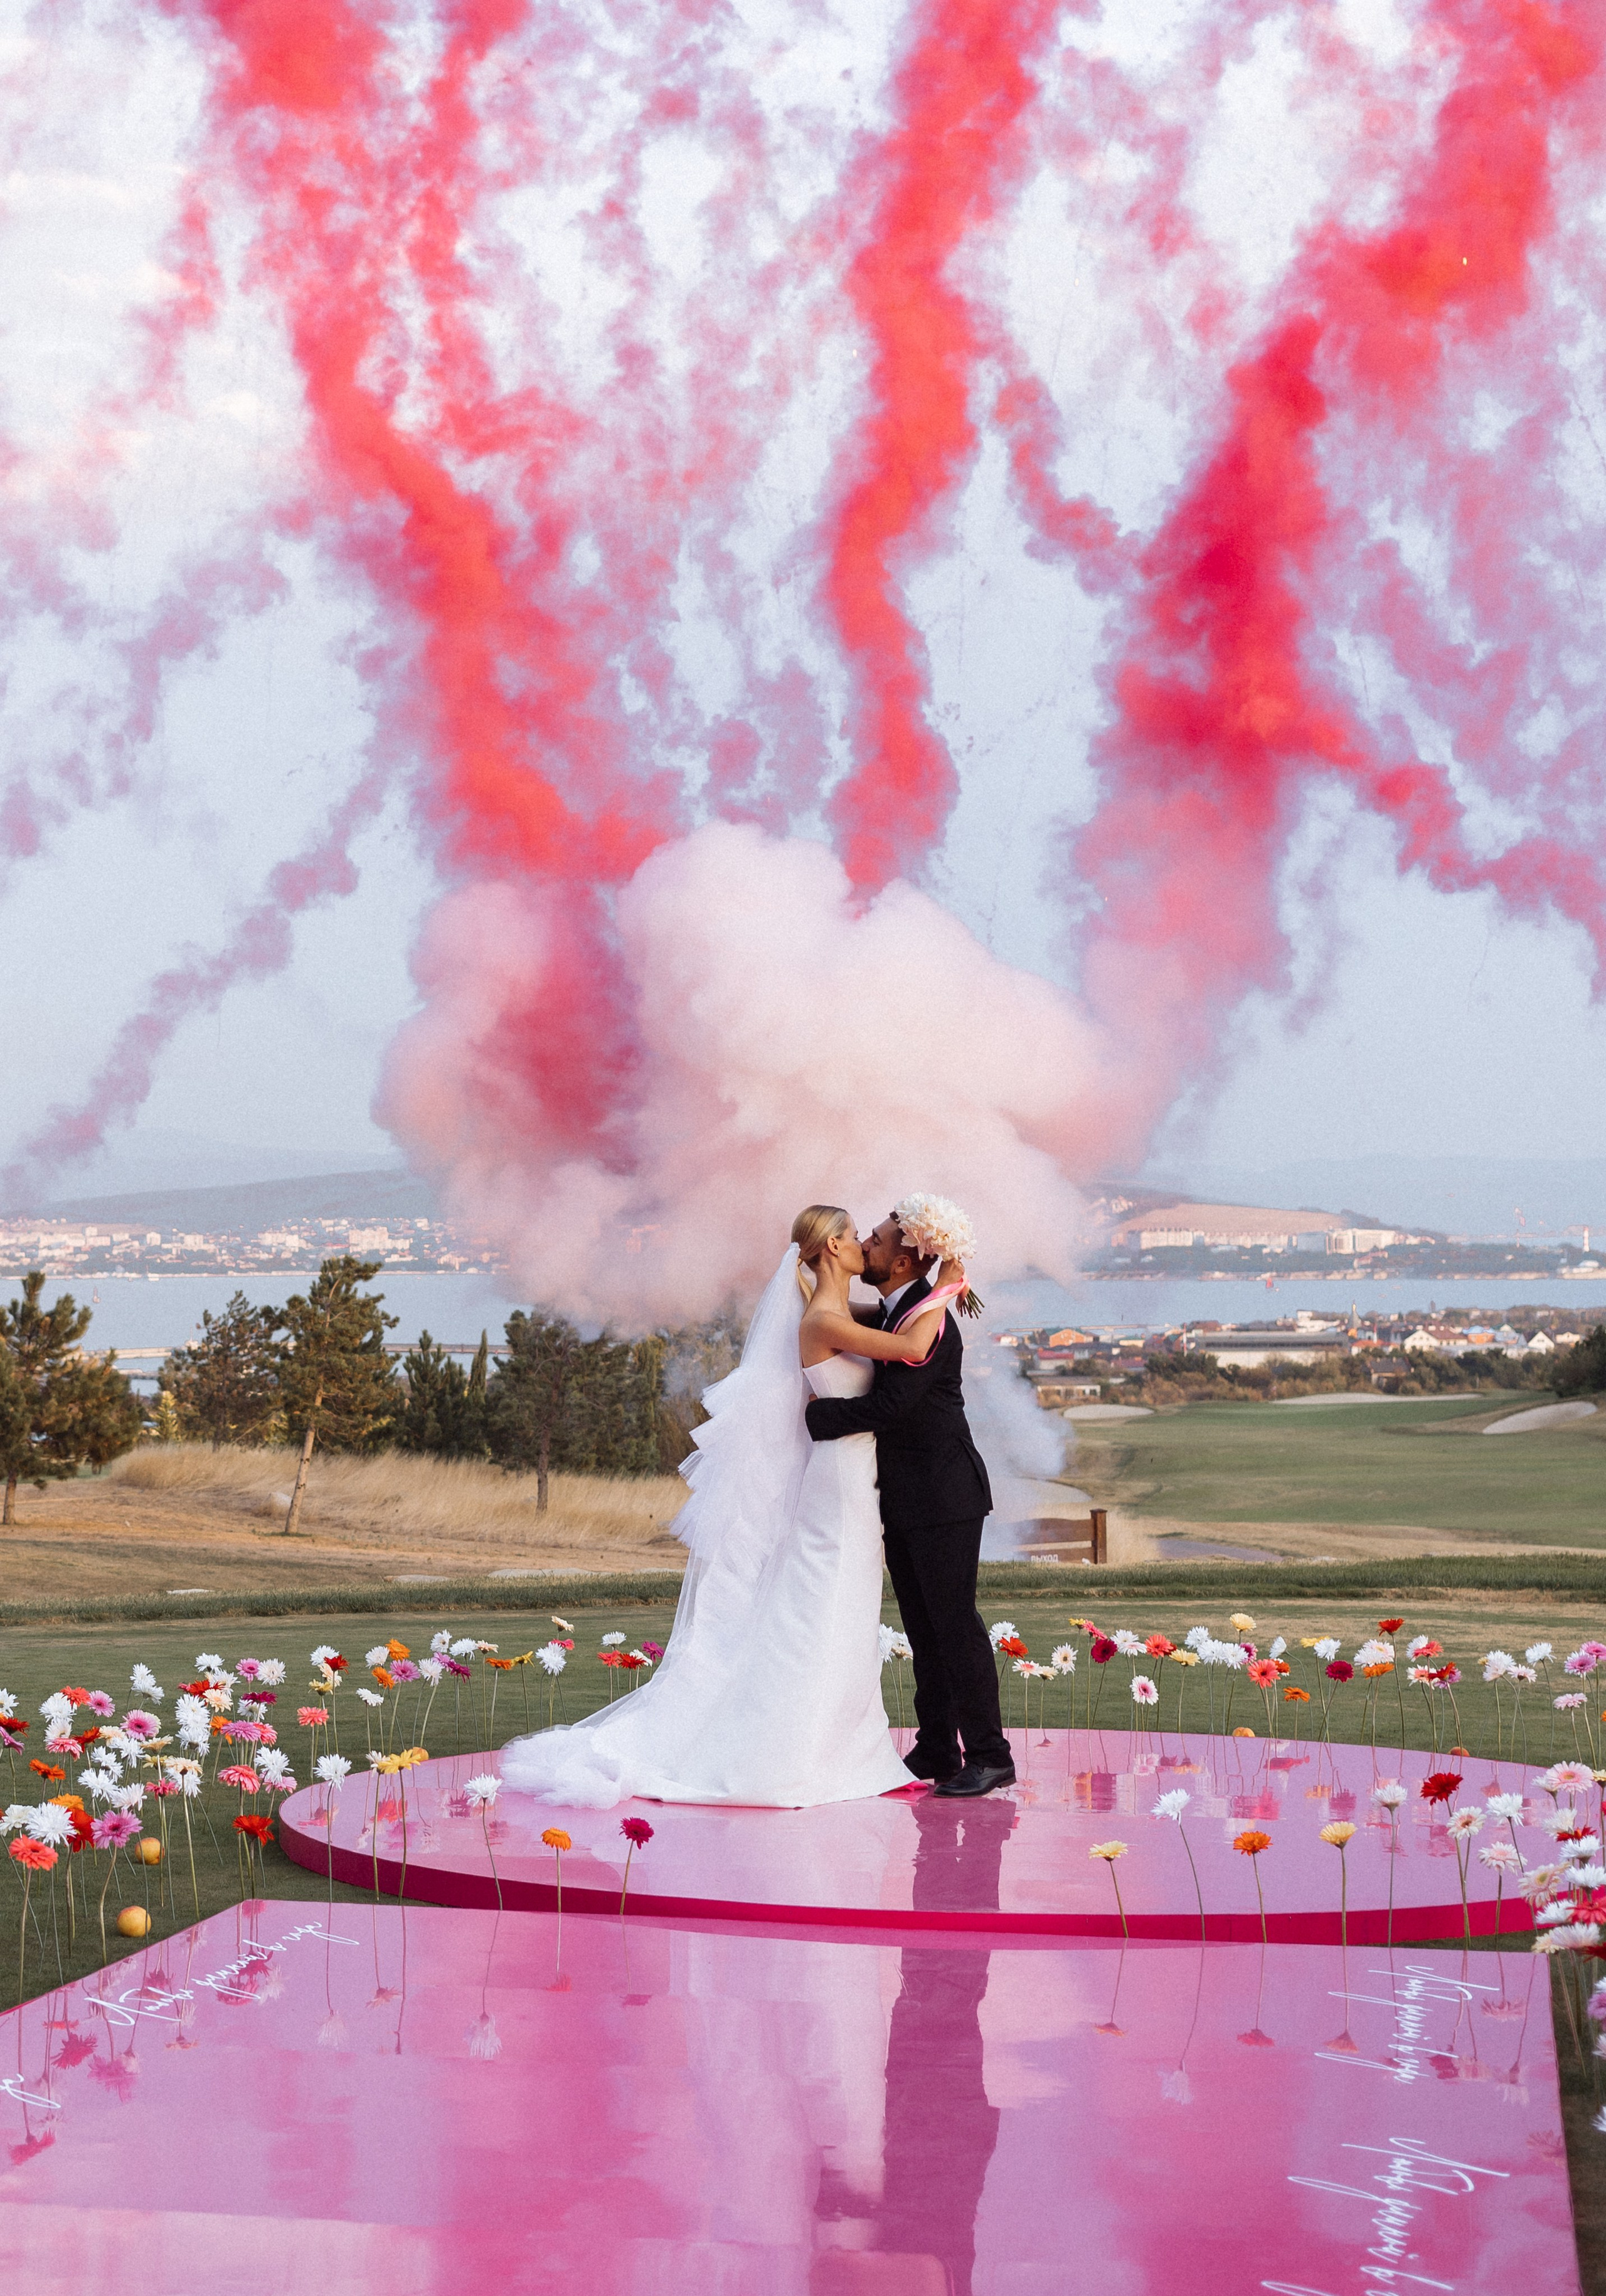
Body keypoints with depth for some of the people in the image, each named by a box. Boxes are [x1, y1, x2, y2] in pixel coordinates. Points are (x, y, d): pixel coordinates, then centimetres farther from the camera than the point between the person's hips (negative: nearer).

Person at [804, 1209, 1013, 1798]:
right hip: (904, 1500, 10)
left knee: (954, 1623, -8)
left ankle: (989, 1755, -4)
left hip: (943, 1496, -10)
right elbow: (879, 1396, 20)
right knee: (923, 1629, 13)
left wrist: (811, 1414, -16)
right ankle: (936, 1750, 19)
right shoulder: (891, 1314, 12)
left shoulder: (928, 1320, -19)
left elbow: (889, 1406, -25)